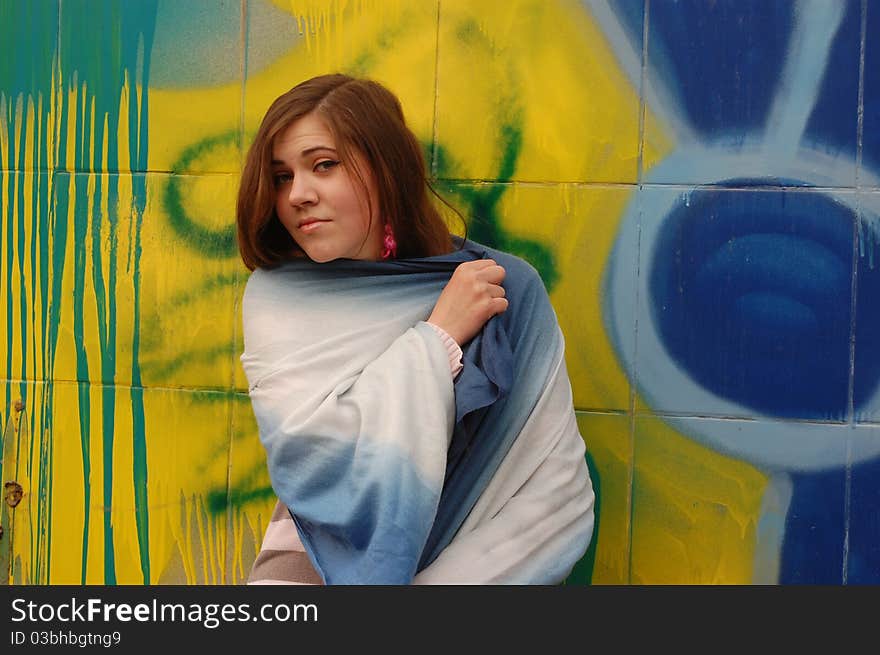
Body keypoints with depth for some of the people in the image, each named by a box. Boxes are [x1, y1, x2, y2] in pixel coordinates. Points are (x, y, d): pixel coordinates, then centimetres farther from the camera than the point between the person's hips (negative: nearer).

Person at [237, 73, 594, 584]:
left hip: (464, 563, -1)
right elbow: (304, 460, -14)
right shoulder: (275, 295, -3)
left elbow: (557, 492, -8)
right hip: (320, 559, 1)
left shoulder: (505, 289, -7)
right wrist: (437, 339, -14)